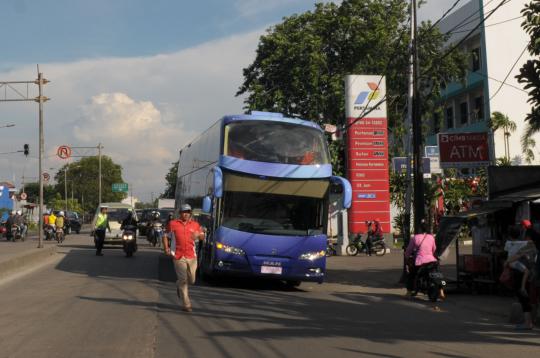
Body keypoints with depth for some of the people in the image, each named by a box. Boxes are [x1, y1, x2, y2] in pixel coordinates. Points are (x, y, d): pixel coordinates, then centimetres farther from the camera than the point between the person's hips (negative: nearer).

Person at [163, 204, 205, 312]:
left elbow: (202, 236, 15)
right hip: (179, 257, -3)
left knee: (191, 280, 8)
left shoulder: (195, 224, 9)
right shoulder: (173, 224, 2)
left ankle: (179, 286, 42)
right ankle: (186, 304, 0)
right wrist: (166, 248, -5)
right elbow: (165, 236, 9)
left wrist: (198, 235, -9)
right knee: (183, 280, -6)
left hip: (192, 256, 3)